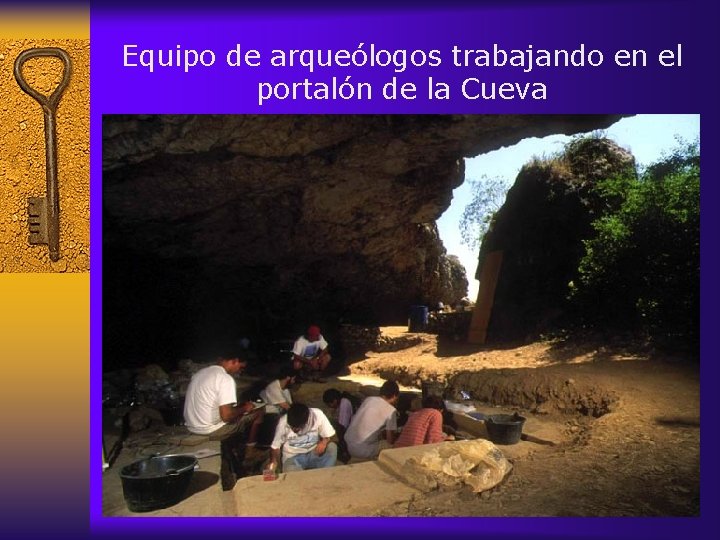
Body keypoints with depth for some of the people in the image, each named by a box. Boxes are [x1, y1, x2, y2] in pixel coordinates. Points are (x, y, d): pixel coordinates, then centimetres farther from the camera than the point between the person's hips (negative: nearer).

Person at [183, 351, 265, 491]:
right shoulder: (225, 379, -18)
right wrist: (244, 408, -4)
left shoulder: (201, 373, 10)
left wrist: (240, 406, 17)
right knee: (257, 413, 2)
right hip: (209, 430, -9)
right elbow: (226, 416, -24)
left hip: (191, 425, 9)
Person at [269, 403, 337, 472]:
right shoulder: (283, 422, -17)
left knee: (332, 447, -28)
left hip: (315, 453, 1)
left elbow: (331, 436, -9)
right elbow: (275, 446, -6)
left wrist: (324, 441, -31)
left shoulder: (318, 415, -19)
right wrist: (274, 461, -26)